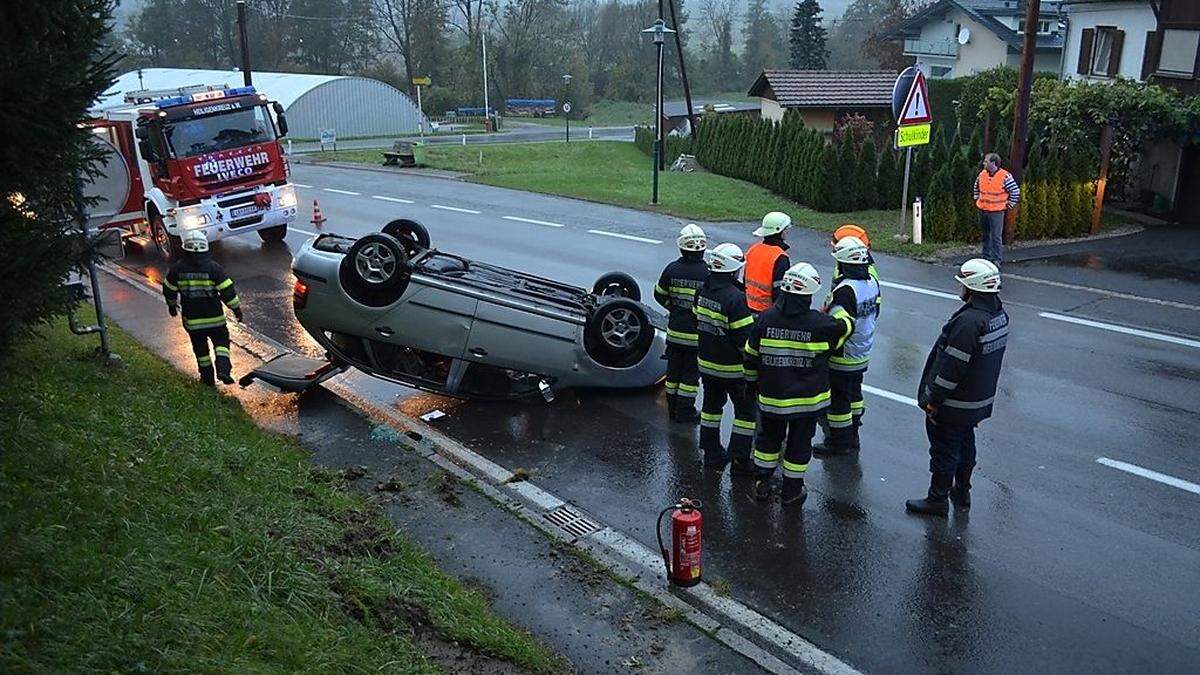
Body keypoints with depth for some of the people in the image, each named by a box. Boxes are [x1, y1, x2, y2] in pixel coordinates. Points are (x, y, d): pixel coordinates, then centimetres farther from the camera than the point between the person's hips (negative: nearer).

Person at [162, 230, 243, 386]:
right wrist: (236, 308, 0)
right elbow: (227, 291, -12)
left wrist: (172, 304, 25)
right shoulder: (213, 267, -13)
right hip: (214, 317, -2)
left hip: (191, 319, 2)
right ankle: (223, 369, -9)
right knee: (221, 341, 13)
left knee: (200, 348, 16)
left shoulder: (177, 268, -6)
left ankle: (207, 377, 24)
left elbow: (169, 290, 7)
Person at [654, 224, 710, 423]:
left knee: (674, 370, 16)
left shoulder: (672, 269, -8)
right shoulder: (707, 273, -16)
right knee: (691, 373, 9)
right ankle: (685, 412, 13)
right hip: (697, 334, -3)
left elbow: (659, 294, 4)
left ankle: (673, 409, 25)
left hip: (675, 330, 3)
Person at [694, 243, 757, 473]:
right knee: (745, 410, 7)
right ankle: (740, 461, 10)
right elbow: (745, 336, -24)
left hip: (706, 362, 7)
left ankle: (711, 453, 30)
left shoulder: (703, 291, -1)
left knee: (712, 404, 21)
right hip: (733, 368, -7)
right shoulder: (735, 297, -25)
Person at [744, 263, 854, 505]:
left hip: (771, 396, 2)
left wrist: (753, 380, 16)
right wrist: (837, 310, 25)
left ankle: (762, 484, 28)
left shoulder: (765, 319, -10)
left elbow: (751, 356, -1)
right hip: (807, 399, -2)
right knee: (799, 444, 13)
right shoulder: (820, 323, -17)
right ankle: (791, 491, 24)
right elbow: (845, 325, 4)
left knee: (768, 438, 19)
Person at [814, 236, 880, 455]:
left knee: (837, 398, 5)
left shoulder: (845, 291, -28)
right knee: (854, 393, 21)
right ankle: (852, 436, 34)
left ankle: (839, 441, 16)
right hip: (862, 355, 9)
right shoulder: (872, 282, 0)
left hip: (842, 357, -9)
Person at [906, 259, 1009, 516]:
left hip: (954, 405, -9)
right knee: (965, 445, 24)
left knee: (944, 449, 6)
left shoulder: (968, 321, -30)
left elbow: (951, 367, -27)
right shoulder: (999, 314, 0)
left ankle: (937, 500, 20)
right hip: (980, 399, 9)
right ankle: (962, 492, 39)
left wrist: (932, 400, -17)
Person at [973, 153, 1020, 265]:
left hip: (996, 212, -6)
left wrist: (1008, 205, -6)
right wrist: (977, 199, 18)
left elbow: (1015, 191, -7)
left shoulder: (1005, 176, -13)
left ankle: (997, 259, 1)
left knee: (996, 236, -5)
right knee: (985, 235, 15)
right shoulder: (982, 174, 4)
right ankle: (986, 257, 25)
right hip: (982, 211, 6)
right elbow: (976, 187, 24)